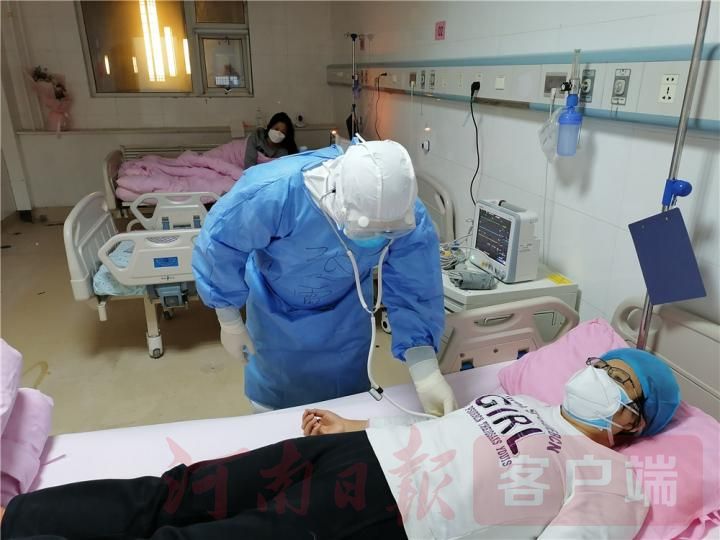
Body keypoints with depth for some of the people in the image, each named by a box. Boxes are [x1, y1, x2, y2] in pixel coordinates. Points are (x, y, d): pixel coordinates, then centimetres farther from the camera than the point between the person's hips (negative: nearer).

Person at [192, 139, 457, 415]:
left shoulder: (411, 219, -32)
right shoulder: (274, 191, -40)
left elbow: (414, 292, -21)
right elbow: (219, 243, -23)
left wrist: (426, 372, -33)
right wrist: (230, 323, -14)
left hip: (345, 314, 1)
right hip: (275, 311, -1)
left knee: (347, 397, 17)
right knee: (273, 395, 20)